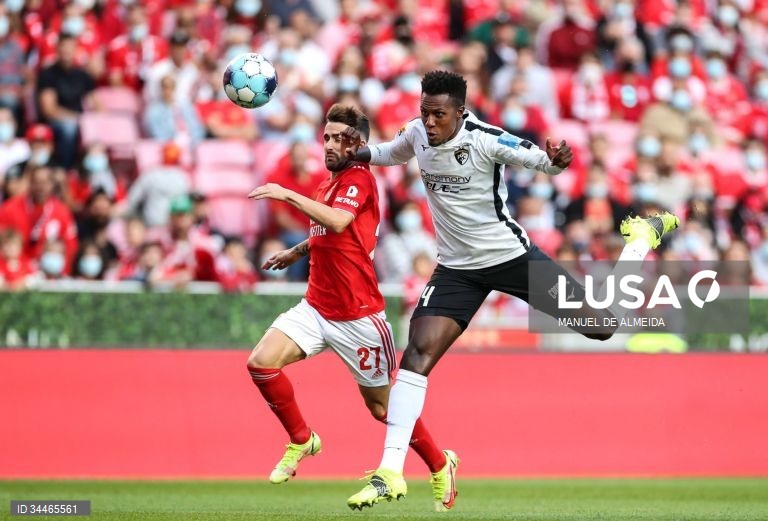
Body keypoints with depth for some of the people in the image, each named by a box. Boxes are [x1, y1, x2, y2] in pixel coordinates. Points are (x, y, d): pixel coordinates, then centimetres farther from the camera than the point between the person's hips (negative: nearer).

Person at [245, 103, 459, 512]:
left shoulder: (359, 179, -13)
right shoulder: (330, 182, 12)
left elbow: (337, 221, -33)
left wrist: (288, 195, -34)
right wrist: (297, 251, 29)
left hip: (357, 316, -7)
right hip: (316, 306, 7)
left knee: (382, 407, 3)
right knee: (261, 362, -14)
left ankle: (440, 466, 26)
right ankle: (301, 440, 6)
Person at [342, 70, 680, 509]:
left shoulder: (485, 139, -22)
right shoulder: (416, 134, -4)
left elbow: (540, 159, -20)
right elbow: (394, 152, 20)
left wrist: (557, 161, -44)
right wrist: (360, 153, 0)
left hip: (512, 255, -4)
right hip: (458, 269, 4)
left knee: (601, 325, 0)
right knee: (418, 353, -15)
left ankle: (644, 236, 30)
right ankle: (391, 474, -15)